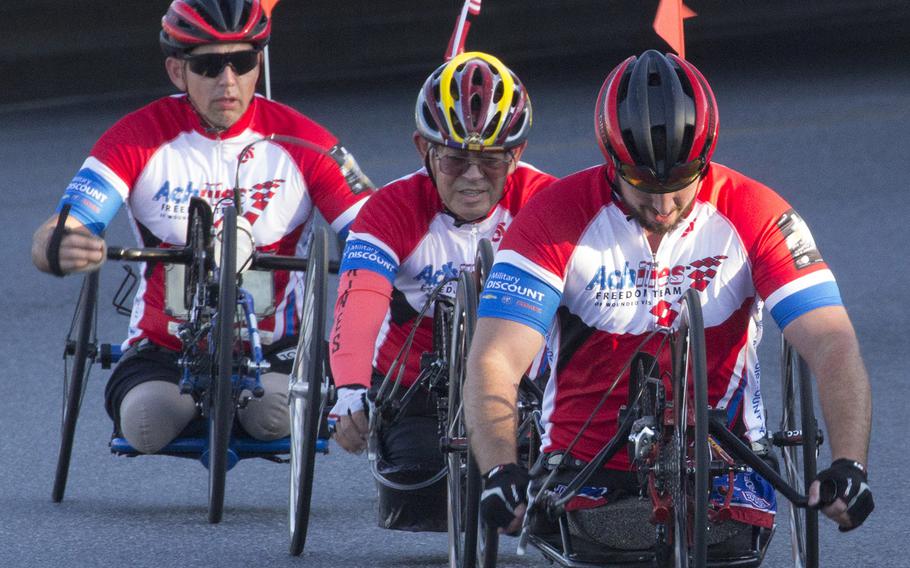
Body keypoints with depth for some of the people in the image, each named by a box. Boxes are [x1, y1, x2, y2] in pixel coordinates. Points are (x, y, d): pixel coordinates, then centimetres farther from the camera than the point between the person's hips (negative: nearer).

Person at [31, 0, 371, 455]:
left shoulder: (302, 142, -6)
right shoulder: (139, 140, -8)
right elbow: (49, 241, -17)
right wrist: (59, 249, -44)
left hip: (270, 349, 0)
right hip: (165, 349, 0)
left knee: (274, 412, -33)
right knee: (147, 421, -31)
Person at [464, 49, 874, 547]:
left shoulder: (755, 217, -8)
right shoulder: (557, 218, -10)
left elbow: (833, 347, -15)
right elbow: (494, 363, -17)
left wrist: (848, 466, -32)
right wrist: (500, 472, -35)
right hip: (584, 464, -1)